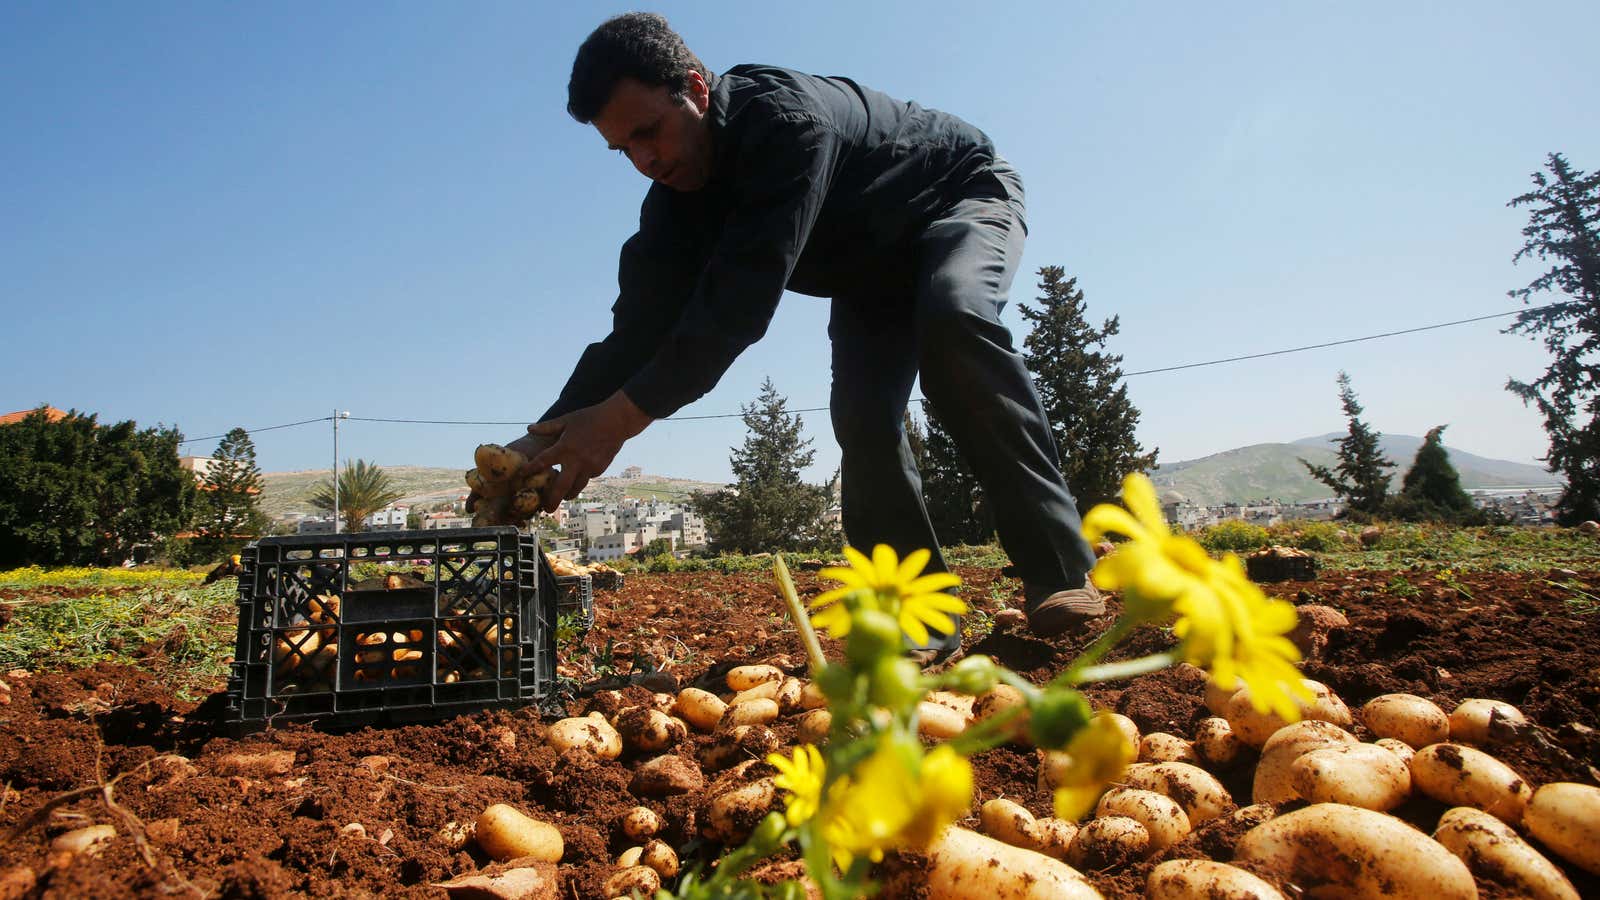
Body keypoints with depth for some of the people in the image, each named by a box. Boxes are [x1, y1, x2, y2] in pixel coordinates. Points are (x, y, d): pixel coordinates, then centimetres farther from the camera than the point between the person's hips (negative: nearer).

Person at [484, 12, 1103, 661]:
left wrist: (621, 416, -47)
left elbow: (744, 296, -45)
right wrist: (545, 440, -30)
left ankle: (1060, 573, -33)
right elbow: (642, 324, -20)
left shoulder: (786, 117, -37)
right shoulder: (674, 198, -14)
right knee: (861, 420, -16)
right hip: (871, 271, 6)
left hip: (966, 194, -6)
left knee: (951, 315, -38)